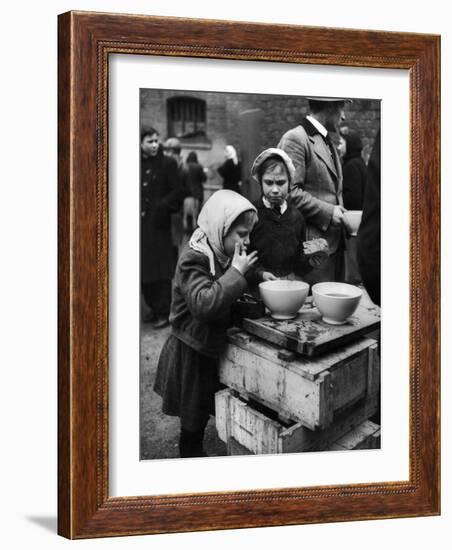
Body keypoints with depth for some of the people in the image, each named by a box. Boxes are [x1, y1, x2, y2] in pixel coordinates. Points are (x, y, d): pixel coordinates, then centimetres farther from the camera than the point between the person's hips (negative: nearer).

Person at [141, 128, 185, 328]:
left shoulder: (167, 164, -2)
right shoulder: (139, 165, 9)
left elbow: (178, 192, -4)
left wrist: (162, 206, -14)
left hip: (158, 224, -4)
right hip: (141, 225, 4)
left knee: (161, 270, -4)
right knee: (144, 269, 6)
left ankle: (164, 312, 2)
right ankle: (154, 308, 17)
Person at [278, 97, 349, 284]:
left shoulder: (327, 141, 20)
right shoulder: (295, 139, -10)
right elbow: (290, 192, -18)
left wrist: (340, 213, 9)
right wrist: (328, 213, -15)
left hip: (334, 240, 9)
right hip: (313, 244, -9)